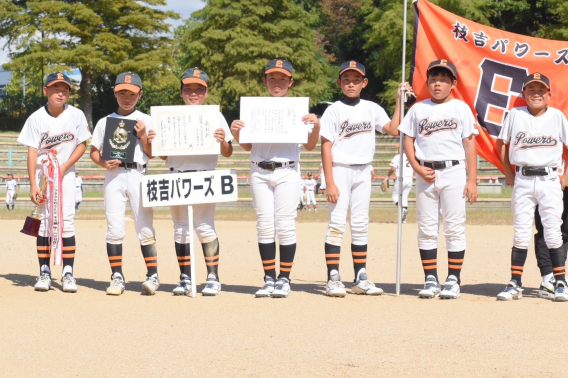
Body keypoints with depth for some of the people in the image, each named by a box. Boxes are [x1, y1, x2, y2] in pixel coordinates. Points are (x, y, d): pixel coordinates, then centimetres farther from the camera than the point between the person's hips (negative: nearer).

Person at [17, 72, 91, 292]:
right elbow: (32, 152, -5)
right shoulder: (36, 118, -4)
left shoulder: (76, 115, -3)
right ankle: (44, 272, 5)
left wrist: (65, 166, -10)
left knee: (67, 221, -6)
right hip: (43, 173, 0)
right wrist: (33, 185, -12)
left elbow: (82, 144, 3)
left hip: (66, 173, 0)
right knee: (44, 220, 0)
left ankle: (67, 273, -4)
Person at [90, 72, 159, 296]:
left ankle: (153, 276, 2)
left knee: (145, 227, -3)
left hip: (138, 174, -1)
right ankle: (117, 277, 6)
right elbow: (94, 151, 11)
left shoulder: (145, 121, 8)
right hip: (114, 175, 1)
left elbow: (151, 154, 4)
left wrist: (143, 135, -10)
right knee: (114, 229, 0)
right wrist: (104, 163, -7)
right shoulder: (105, 121, 11)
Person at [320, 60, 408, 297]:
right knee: (337, 223, -8)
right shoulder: (334, 110, -2)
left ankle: (361, 279, 11)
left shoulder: (372, 109, 10)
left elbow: (393, 129, -2)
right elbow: (326, 147, -7)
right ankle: (333, 279, -9)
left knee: (361, 225, 7)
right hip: (340, 170, -4)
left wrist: (399, 101, -3)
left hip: (363, 171, 4)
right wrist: (330, 183, -14)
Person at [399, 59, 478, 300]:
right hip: (426, 174, 3)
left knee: (455, 228, -3)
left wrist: (472, 180, -5)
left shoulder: (461, 108, 4)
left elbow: (469, 144, 1)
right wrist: (417, 168, -5)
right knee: (426, 229, 4)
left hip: (454, 172, -3)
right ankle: (431, 280, 10)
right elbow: (408, 140, 11)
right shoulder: (419, 109, 11)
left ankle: (453, 280, 2)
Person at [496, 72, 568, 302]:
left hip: (549, 181, -1)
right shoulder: (515, 115, 4)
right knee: (521, 234, 3)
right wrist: (509, 173, 8)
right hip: (523, 181, 1)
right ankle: (515, 284, 6)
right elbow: (502, 142, 13)